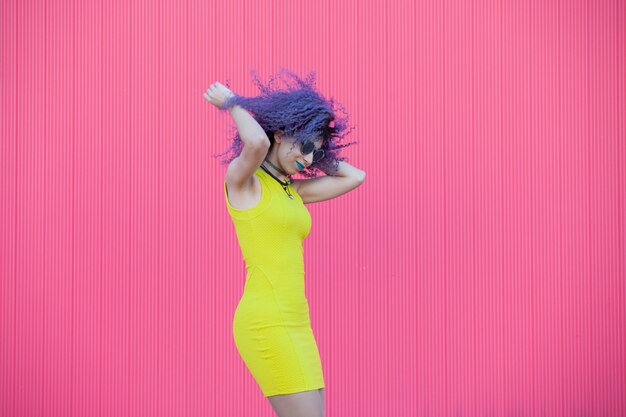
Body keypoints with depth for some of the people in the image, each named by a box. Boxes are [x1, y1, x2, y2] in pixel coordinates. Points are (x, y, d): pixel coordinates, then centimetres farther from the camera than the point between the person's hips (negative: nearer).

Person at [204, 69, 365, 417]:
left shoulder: (291, 191, 17)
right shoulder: (241, 178, -6)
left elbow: (354, 177, 19)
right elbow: (257, 143, -29)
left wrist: (312, 152, 21)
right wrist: (232, 102, -10)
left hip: (293, 324, 9)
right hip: (266, 323, -9)